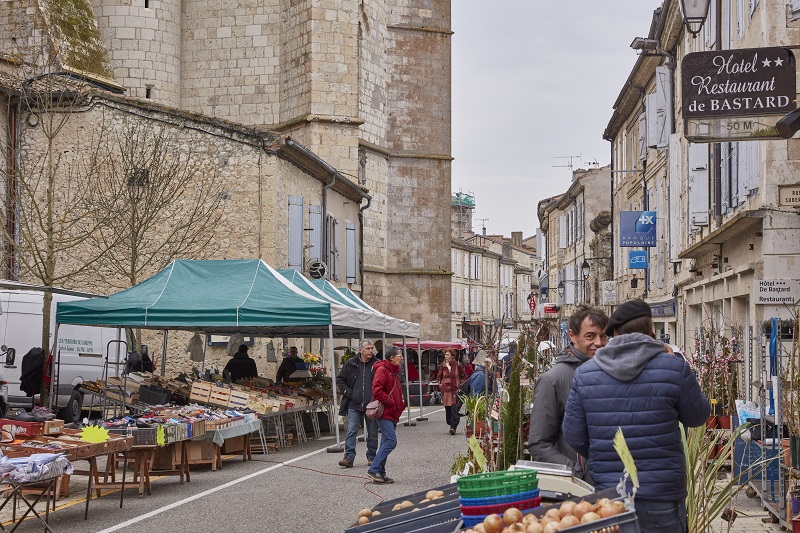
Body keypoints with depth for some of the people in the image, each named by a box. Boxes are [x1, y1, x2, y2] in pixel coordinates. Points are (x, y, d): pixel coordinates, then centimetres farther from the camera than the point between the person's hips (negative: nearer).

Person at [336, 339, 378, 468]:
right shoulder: (350, 364, 2)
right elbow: (340, 380, 11)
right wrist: (348, 393, -2)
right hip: (354, 405, 0)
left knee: (372, 433, 8)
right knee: (351, 431, -5)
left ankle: (371, 457, 20)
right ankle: (349, 457, -3)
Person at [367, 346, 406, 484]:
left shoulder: (394, 372, 21)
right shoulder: (382, 370, -10)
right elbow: (376, 390, -21)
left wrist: (401, 405, 12)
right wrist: (390, 402, -19)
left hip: (392, 414, 10)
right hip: (384, 413, -10)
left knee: (387, 442, 9)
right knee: (391, 441, -16)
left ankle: (380, 473, 13)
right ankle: (373, 470, -14)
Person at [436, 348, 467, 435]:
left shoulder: (458, 365, -2)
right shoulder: (443, 366, 7)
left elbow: (464, 376, 8)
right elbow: (439, 376, 23)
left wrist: (460, 385, -1)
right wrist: (440, 383, 9)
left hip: (455, 389, -4)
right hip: (446, 390, 4)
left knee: (454, 408, -13)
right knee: (447, 408, 6)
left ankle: (453, 426, -14)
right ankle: (451, 425, 18)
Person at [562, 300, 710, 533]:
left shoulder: (584, 373, -1)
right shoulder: (674, 367, -9)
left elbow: (574, 437, 2)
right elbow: (697, 417, 6)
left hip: (607, 496, 2)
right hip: (661, 500, -2)